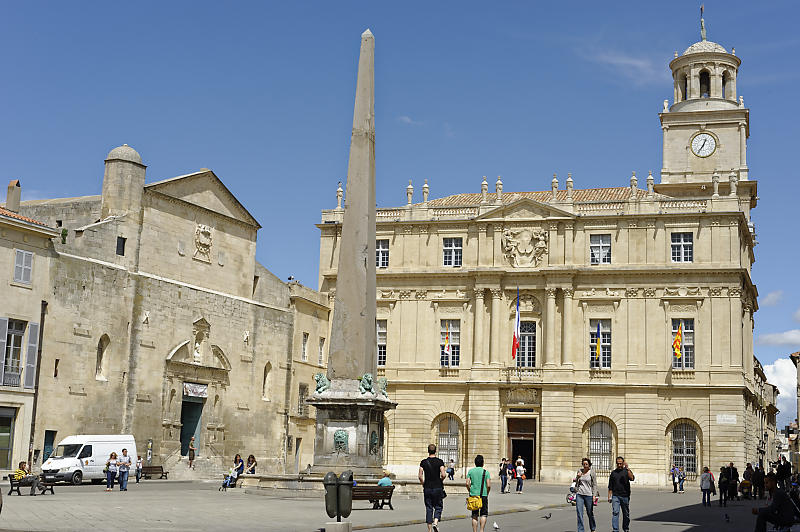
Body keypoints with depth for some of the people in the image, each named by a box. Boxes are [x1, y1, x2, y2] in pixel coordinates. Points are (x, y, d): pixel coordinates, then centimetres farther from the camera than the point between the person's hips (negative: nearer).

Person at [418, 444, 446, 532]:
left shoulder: (423, 462, 1)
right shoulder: (440, 461, -4)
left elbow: (420, 476, -4)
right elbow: (443, 475, -14)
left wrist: (423, 484, 10)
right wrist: (440, 481, 6)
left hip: (427, 488, 2)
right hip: (437, 488, -2)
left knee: (429, 508, 7)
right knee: (438, 507, 10)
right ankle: (435, 522, -14)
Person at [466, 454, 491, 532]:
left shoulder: (470, 471, 4)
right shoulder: (485, 472, -2)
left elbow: (467, 483, -2)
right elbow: (488, 485, -8)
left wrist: (470, 492, 11)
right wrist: (487, 494, 6)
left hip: (473, 495, 2)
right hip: (483, 495, -2)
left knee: (474, 515, 9)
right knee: (484, 514, 8)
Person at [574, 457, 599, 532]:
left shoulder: (592, 472, -2)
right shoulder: (579, 471, 7)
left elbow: (594, 484, -1)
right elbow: (576, 481, 17)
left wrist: (594, 495, -9)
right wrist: (577, 477, -5)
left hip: (588, 495, -2)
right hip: (579, 494, 3)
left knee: (590, 513, 8)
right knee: (579, 513, -5)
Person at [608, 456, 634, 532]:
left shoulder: (627, 471, 5)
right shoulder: (613, 473, 11)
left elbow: (632, 478, -17)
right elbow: (610, 486, 13)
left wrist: (627, 468, -20)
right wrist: (609, 496, 7)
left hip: (625, 496, 0)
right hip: (615, 496, 0)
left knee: (626, 514, 10)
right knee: (615, 512, -13)